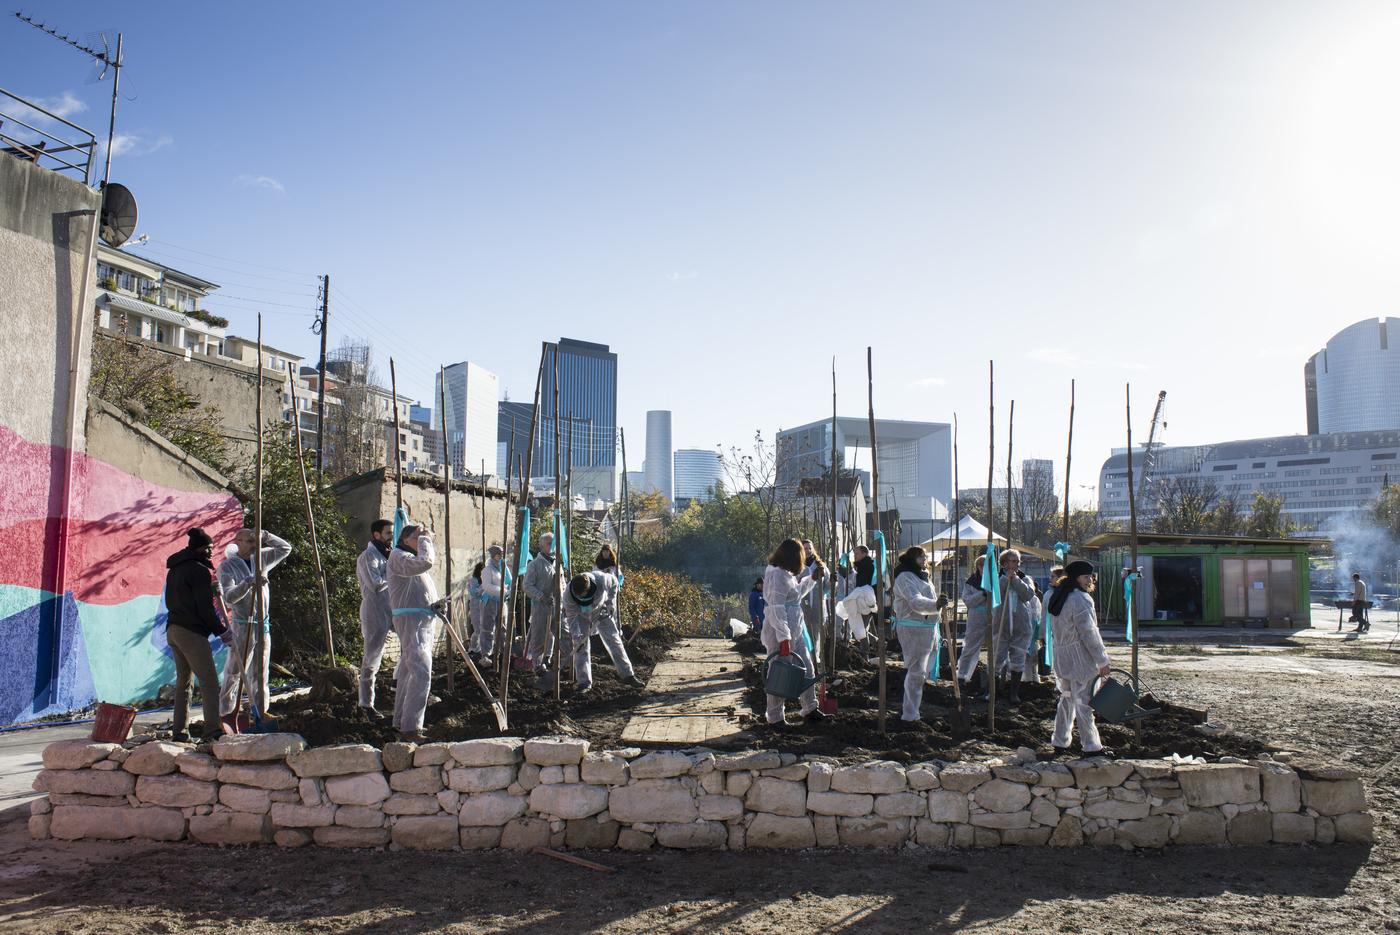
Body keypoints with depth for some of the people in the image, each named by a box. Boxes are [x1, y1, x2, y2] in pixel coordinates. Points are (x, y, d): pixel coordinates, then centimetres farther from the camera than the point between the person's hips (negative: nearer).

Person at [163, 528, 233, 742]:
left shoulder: (174, 569, 17)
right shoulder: (200, 570, -12)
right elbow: (205, 608, -14)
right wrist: (223, 632, -5)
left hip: (173, 630, 9)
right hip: (192, 632, -9)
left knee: (182, 681, 14)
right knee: (209, 681, -7)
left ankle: (179, 731, 15)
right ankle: (212, 729, -11)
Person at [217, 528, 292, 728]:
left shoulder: (261, 559, 9)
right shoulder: (227, 566, -6)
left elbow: (285, 548, 14)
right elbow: (229, 597, -17)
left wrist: (264, 536, 0)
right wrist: (249, 583, -32)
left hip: (263, 625, 5)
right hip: (242, 626, -5)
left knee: (260, 673, 10)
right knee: (234, 673, -2)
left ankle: (261, 712, 15)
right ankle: (227, 715, 5)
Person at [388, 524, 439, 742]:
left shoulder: (413, 557, 21)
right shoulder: (398, 555, -10)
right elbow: (425, 562, -29)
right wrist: (425, 539, -14)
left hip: (424, 620, 11)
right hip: (410, 619, -11)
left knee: (408, 673, 15)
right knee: (421, 674, -18)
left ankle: (401, 722, 23)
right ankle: (410, 728, -19)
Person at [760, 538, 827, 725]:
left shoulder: (787, 574, 12)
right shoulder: (777, 575, -19)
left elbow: (797, 593, 32)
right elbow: (776, 609, -24)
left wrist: (813, 577, 25)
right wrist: (784, 638, -26)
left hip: (794, 632, 10)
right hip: (780, 634, -10)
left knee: (807, 669, 16)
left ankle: (810, 709, 27)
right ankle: (775, 717, 12)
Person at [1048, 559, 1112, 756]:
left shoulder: (1058, 598, 13)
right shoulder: (1081, 599, -16)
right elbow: (1089, 633, -18)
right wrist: (1102, 660, -12)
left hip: (1061, 657, 9)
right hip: (1079, 658, -9)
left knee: (1067, 699, 17)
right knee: (1084, 702, -2)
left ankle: (1059, 742, 22)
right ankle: (1091, 746, 5)